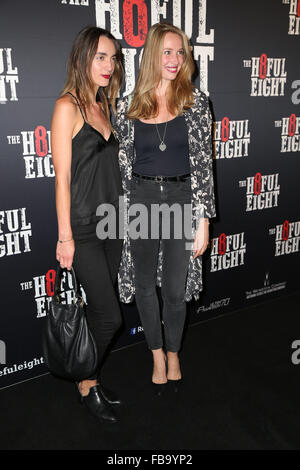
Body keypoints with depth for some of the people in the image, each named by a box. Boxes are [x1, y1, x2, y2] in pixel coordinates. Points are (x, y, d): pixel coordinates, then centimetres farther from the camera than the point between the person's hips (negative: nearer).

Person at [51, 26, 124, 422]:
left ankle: (89, 377, 31)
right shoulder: (67, 107, -9)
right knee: (110, 315, -3)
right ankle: (86, 383, 22)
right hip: (83, 227, -7)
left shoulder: (103, 107, 13)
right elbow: (62, 176, -13)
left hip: (112, 224, 7)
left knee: (100, 311, 14)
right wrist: (65, 237, -14)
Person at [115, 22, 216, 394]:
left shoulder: (195, 101, -1)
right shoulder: (128, 106, 2)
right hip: (141, 198, 2)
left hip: (182, 197, -1)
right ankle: (157, 355, 30)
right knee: (144, 284, 8)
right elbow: (123, 164, 6)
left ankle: (173, 353, 32)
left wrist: (204, 219, -9)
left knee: (175, 287, 7)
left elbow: (203, 161, -4)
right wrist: (122, 216, 3)